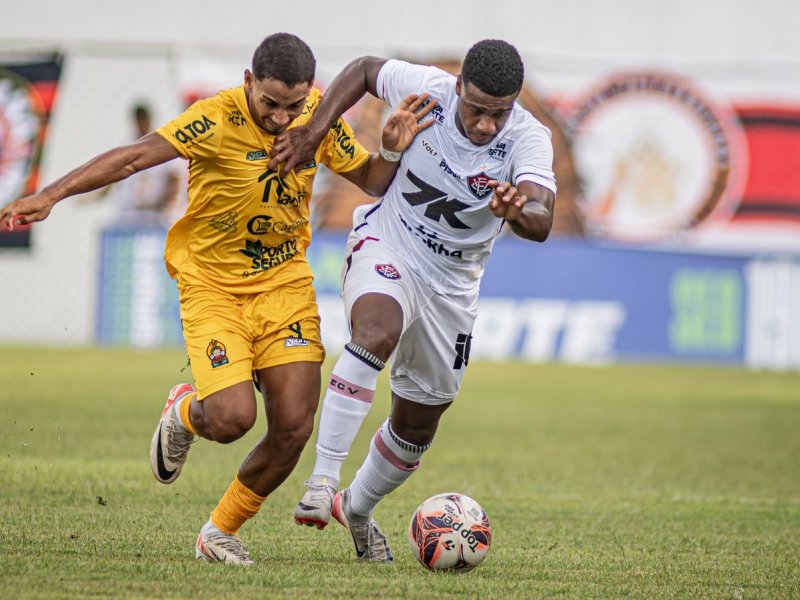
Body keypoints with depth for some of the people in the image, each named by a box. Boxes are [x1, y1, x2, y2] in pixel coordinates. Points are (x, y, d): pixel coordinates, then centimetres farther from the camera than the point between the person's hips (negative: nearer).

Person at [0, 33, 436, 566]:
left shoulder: (320, 117, -5)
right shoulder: (218, 121, -20)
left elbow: (371, 182, 10)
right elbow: (134, 157, -28)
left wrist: (392, 151, -13)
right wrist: (52, 195, -38)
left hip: (284, 282, 4)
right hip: (213, 284, -4)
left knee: (294, 426, -7)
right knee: (233, 418, -20)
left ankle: (221, 533, 16)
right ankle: (185, 414, 20)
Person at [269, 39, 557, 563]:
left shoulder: (528, 139, -23)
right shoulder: (426, 89, -20)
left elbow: (542, 223, -40)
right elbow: (364, 70, 1)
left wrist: (519, 211, -63)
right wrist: (315, 131, -10)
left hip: (451, 285, 2)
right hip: (385, 245, -2)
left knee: (417, 426, 13)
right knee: (378, 332, -36)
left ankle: (357, 508, 41)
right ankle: (322, 479, -34)